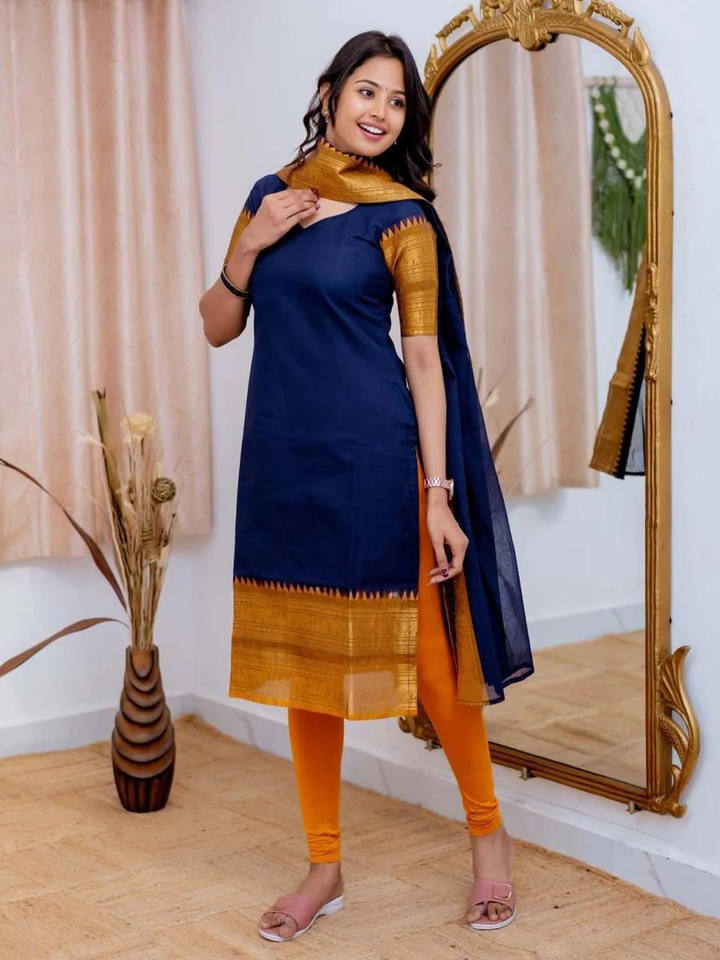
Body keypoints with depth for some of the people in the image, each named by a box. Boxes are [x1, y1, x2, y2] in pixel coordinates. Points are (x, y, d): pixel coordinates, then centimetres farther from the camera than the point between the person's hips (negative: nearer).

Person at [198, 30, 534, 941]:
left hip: (373, 455, -4)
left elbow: (425, 358, -6)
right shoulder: (269, 196, 11)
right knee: (303, 662, 10)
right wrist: (252, 244, -5)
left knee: (421, 651, 1)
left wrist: (440, 495, -11)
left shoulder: (403, 217, -2)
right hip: (283, 456, 5)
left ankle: (488, 834, 24)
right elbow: (218, 326, 12)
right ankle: (324, 866, 23)